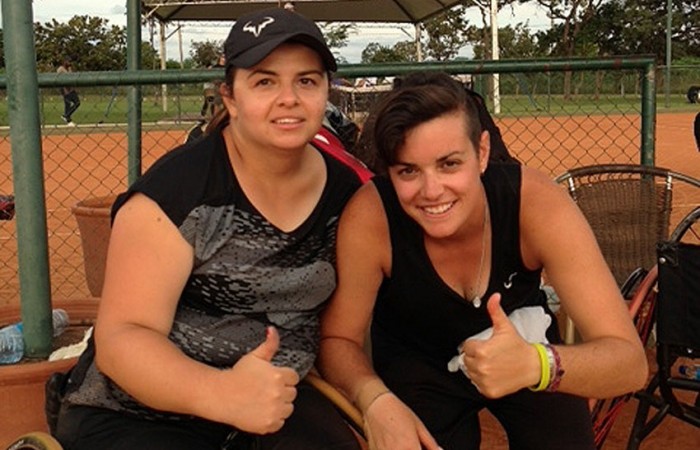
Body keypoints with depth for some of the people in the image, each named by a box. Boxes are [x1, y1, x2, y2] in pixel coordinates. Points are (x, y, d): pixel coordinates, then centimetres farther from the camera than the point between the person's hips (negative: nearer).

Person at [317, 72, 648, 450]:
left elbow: (629, 360, -32)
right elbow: (337, 338, -17)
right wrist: (376, 400, -38)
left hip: (524, 345, 1)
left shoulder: (534, 202, -30)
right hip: (416, 359, 0)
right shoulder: (370, 219, -31)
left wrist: (537, 365, -52)